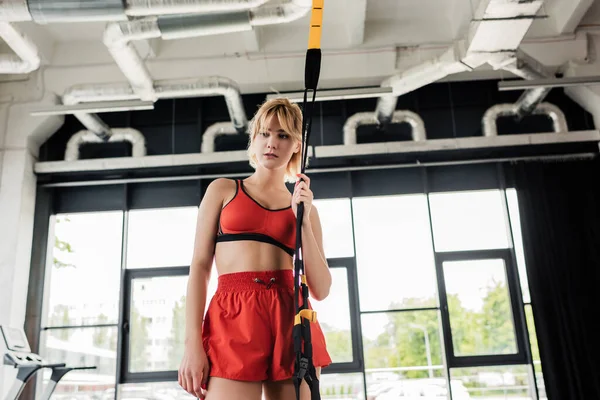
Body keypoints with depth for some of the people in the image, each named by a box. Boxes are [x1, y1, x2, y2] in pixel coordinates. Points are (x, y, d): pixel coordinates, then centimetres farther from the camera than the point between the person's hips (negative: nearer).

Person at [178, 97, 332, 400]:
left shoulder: (305, 207, 16)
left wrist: (304, 220, -1)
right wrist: (192, 342, -7)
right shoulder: (223, 190, 12)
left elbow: (320, 290, 8)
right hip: (234, 318, -2)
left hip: (292, 323, 3)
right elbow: (200, 266, 4)